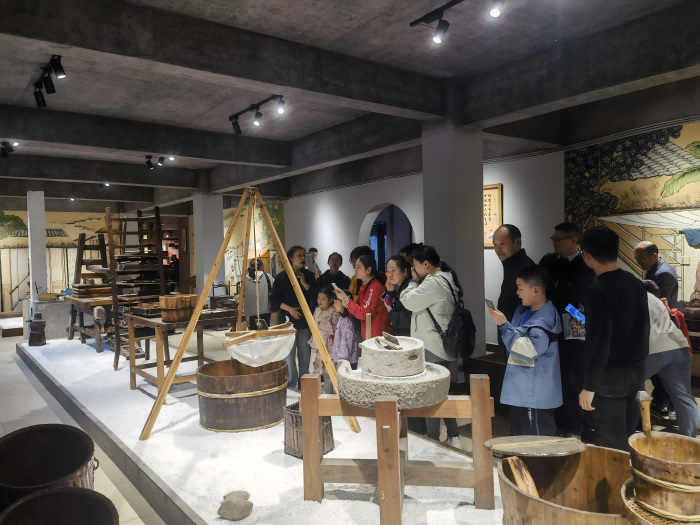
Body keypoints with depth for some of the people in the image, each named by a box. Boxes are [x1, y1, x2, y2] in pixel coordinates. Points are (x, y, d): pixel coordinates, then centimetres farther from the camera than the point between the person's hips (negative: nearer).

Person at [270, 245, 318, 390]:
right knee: (289, 357, -3)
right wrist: (288, 308, -18)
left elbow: (315, 296, 3)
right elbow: (275, 299, -4)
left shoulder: (308, 276, 7)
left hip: (305, 322, 3)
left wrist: (305, 284, -9)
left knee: (305, 356, 7)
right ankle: (290, 388, 10)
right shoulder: (282, 277, -3)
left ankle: (304, 388, 19)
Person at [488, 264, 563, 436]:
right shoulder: (522, 311, 8)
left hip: (536, 394, -9)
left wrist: (504, 325, -26)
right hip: (519, 391, 9)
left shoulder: (545, 319, -19)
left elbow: (529, 350, -27)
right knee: (518, 436, 20)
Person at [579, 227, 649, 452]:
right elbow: (643, 330, 14)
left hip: (610, 375, -8)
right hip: (636, 371, 8)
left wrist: (589, 385, -17)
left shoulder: (598, 291, -19)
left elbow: (598, 342, -22)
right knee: (629, 438, 17)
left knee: (610, 445, 2)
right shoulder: (636, 283, 6)